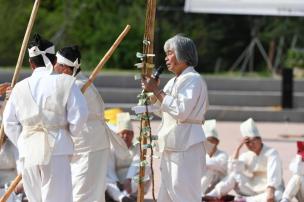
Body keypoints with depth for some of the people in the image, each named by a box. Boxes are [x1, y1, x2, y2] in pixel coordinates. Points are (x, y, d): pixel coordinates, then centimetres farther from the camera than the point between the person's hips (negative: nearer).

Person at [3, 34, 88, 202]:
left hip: (29, 150, 4)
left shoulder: (20, 88, 6)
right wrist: (69, 132, 12)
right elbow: (79, 114, -7)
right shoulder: (65, 83, -5)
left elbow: (10, 123, 7)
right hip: (56, 149, -4)